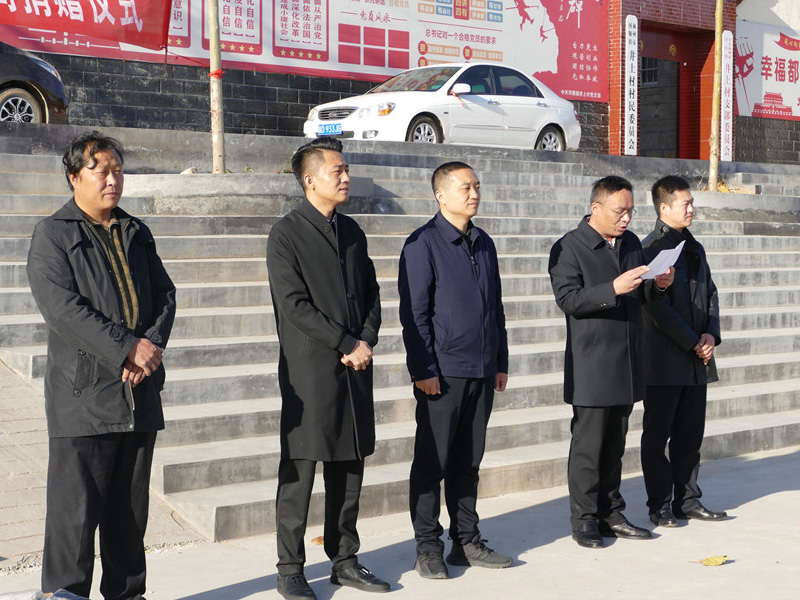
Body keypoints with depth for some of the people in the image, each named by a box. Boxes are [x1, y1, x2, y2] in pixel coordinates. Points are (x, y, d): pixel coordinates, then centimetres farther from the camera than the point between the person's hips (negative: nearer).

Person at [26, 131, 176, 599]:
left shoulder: (136, 233, 17)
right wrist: (127, 347, -19)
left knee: (131, 504, 12)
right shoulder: (52, 235, -2)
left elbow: (165, 294, 10)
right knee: (77, 506, -2)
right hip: (85, 392, -5)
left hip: (140, 387, 5)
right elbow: (63, 308, -13)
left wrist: (152, 344, -9)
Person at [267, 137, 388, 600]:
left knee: (350, 467, 11)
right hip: (310, 372, -6)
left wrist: (367, 340, -2)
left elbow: (371, 293, 15)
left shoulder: (352, 231, 14)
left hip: (355, 369, 6)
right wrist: (345, 345, -13)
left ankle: (345, 560, 23)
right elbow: (294, 305, -13)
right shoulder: (286, 234, -6)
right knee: (299, 472, 0)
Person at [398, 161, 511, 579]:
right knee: (432, 463, 2)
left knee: (468, 462, 13)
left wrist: (501, 363, 15)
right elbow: (414, 312, -11)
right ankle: (428, 549, 11)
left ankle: (467, 542, 22)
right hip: (442, 373, -6)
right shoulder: (423, 244, -7)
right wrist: (424, 370, -15)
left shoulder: (484, 244, 14)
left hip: (481, 372, 6)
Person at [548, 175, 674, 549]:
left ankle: (610, 514, 21)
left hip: (626, 364, 6)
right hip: (591, 367, -6)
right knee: (588, 444, -2)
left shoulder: (631, 243, 14)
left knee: (615, 443, 12)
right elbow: (567, 299, -17)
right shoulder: (568, 248, -7)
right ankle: (584, 519, 8)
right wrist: (613, 289, -26)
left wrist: (656, 286, -1)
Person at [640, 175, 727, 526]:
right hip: (665, 359, -7)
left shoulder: (695, 248, 15)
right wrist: (693, 343, -13)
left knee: (690, 434, 12)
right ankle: (660, 507, 10)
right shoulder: (652, 248, -10)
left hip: (696, 359, 7)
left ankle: (687, 501, 21)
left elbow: (710, 293, 15)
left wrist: (711, 334, -1)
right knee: (657, 435, 2)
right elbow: (658, 307, -15)